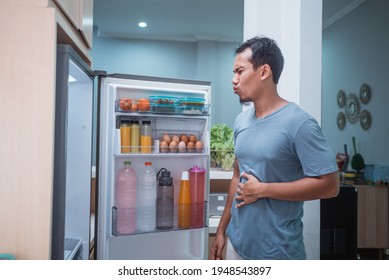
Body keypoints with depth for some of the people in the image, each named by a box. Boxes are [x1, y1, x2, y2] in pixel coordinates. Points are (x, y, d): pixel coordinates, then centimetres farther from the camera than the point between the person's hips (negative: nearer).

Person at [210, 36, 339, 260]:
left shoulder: (299, 123, -17)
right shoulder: (241, 120, 4)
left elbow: (329, 185, -19)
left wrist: (262, 189, -17)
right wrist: (222, 229, 11)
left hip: (277, 251, -6)